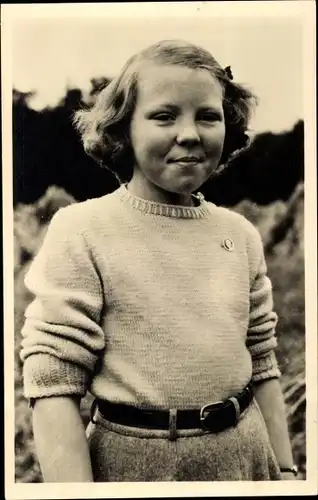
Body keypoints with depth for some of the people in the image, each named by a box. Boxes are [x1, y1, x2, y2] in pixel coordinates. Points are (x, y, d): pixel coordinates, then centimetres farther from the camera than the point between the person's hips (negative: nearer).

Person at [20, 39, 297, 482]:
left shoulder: (241, 235, 0)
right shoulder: (82, 232, -14)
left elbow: (263, 366, 7)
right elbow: (53, 383, -15)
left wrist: (285, 469, 7)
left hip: (243, 453, 5)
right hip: (135, 459, -4)